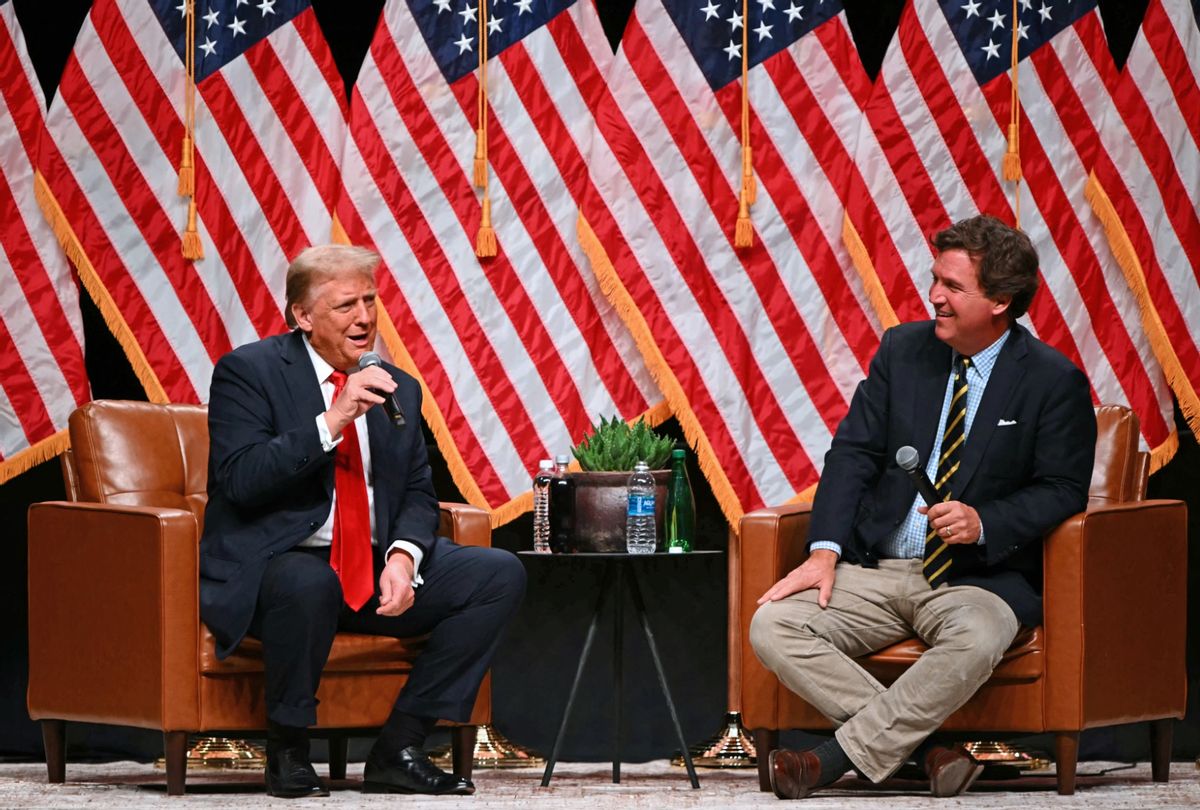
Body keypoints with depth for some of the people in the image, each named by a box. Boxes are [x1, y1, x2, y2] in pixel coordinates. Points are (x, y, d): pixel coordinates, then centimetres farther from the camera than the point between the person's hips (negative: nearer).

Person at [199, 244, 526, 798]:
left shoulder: (397, 389, 13)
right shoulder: (248, 372, -4)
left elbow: (418, 494, 12)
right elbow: (239, 479, -17)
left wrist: (403, 555, -11)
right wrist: (332, 422, -23)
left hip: (376, 568, 6)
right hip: (280, 564, -6)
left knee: (500, 574, -10)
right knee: (307, 582, -40)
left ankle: (398, 749, -9)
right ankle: (287, 753, -17)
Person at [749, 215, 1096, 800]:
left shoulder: (1054, 382, -3)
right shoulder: (902, 350, 8)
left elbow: (1062, 490, -4)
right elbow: (854, 451, 6)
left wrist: (984, 523, -22)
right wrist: (825, 551, -8)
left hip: (979, 575, -4)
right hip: (876, 570, 4)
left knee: (975, 641, -40)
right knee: (772, 627, -20)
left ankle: (838, 757, -28)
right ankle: (925, 747, -24)